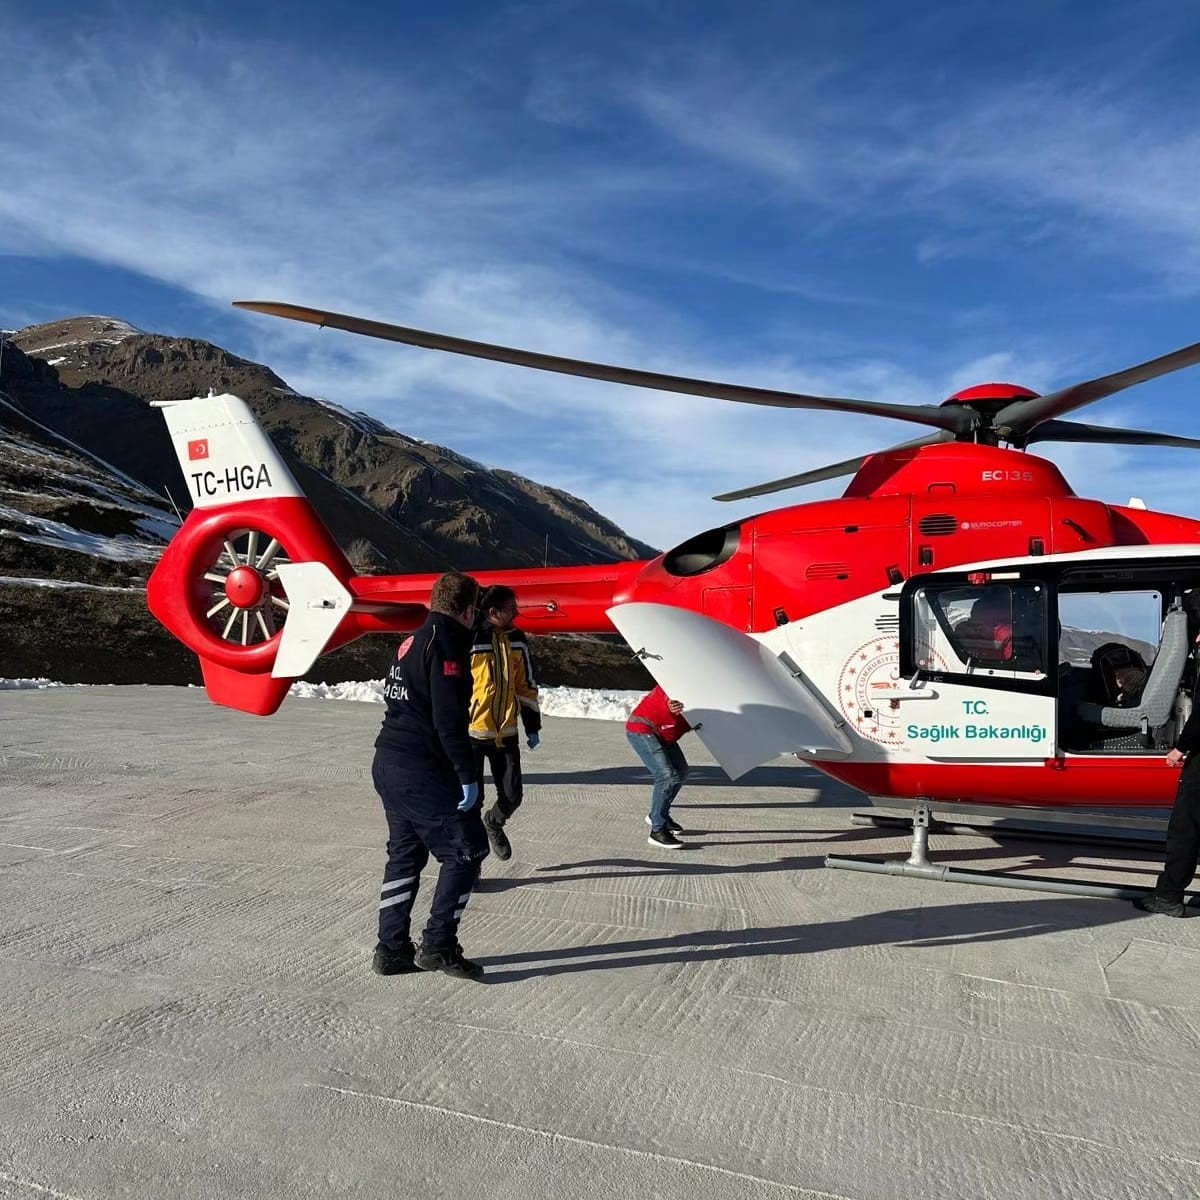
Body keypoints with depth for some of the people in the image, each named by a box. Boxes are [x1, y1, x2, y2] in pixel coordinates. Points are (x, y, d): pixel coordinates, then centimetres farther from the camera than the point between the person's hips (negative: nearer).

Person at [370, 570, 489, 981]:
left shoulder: (413, 641, 15)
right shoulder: (447, 645, -14)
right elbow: (449, 720, -20)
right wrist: (467, 776, -16)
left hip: (388, 764, 10)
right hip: (423, 773, -10)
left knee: (405, 854, 17)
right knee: (466, 851, 1)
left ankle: (391, 949, 22)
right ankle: (438, 945, 3)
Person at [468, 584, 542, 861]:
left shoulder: (517, 640, 3)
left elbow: (526, 685, 12)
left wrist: (532, 726, 13)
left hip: (506, 733, 5)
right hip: (472, 732, -5)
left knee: (512, 796, 8)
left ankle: (493, 823, 41)